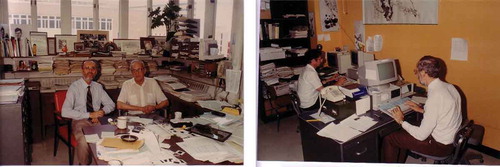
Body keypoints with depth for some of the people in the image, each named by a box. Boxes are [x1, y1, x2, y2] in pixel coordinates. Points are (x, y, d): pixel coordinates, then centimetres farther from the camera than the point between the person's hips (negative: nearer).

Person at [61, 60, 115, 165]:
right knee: (84, 142, -33)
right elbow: (65, 112, -14)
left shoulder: (98, 87, 10)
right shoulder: (74, 87, -4)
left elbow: (111, 104, 17)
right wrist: (89, 115, -20)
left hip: (97, 121, 3)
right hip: (80, 121, -3)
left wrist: (102, 111, -6)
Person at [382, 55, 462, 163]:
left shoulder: (435, 97, -29)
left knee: (389, 140, -3)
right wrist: (423, 110, 15)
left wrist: (401, 121, -10)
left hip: (440, 146, -9)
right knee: (403, 132, 22)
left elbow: (421, 135, -23)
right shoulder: (449, 86, -1)